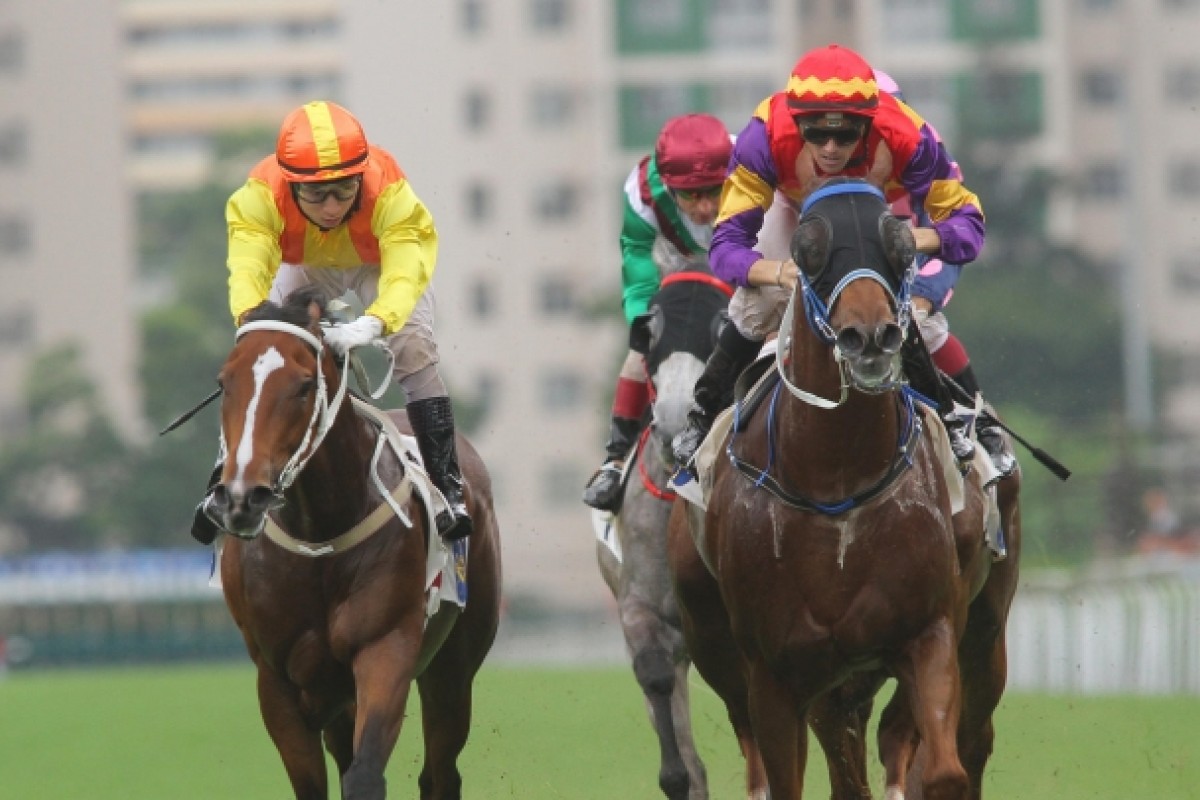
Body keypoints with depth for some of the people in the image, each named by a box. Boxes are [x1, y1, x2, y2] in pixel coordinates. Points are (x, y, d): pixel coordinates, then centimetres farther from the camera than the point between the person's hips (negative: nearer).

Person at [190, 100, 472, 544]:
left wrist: (371, 324, -75)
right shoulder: (260, 196, -40)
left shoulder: (392, 195, -43)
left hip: (382, 263, -1)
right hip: (304, 267, 1)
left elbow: (406, 273, -55)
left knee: (414, 348, -20)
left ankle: (448, 485, -14)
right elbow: (248, 266, -52)